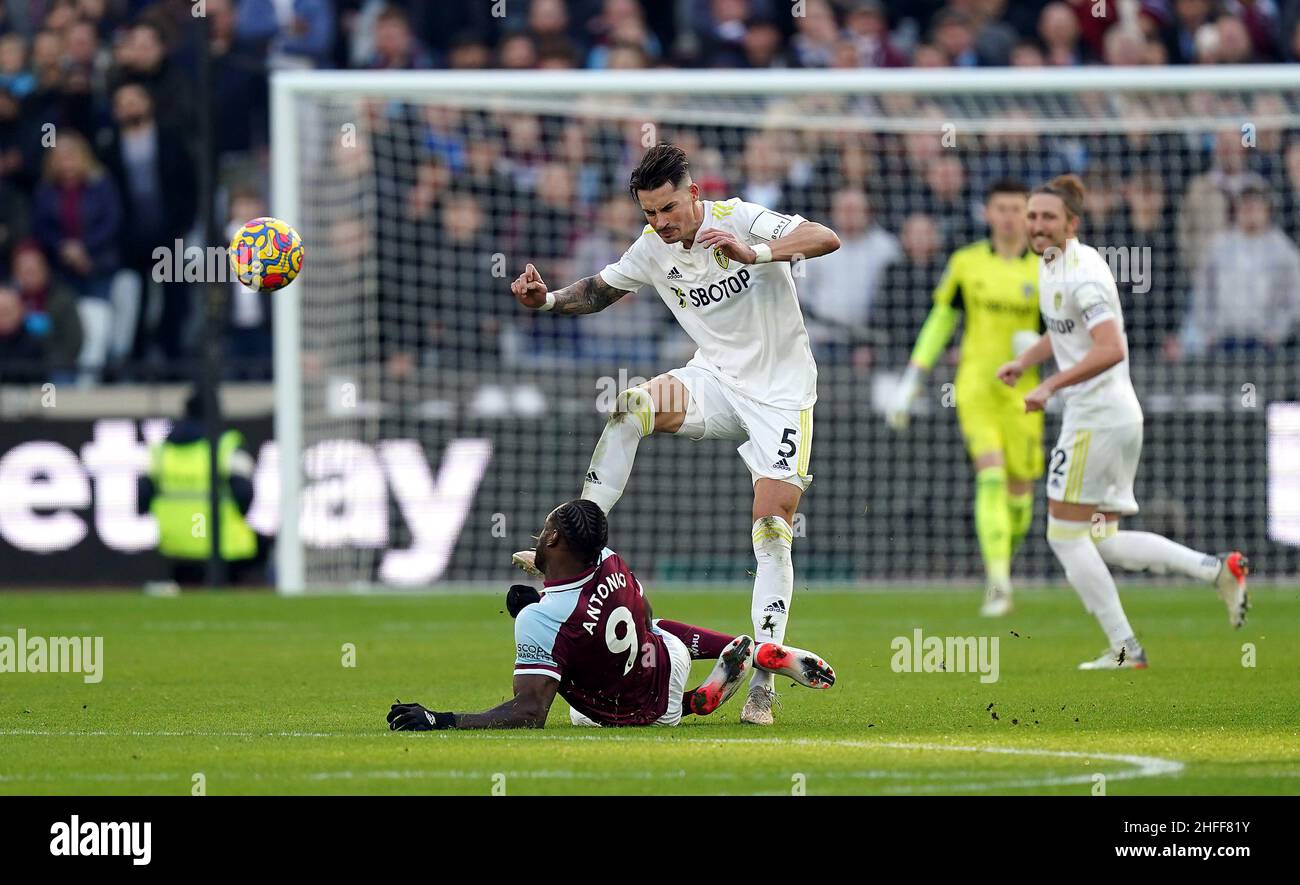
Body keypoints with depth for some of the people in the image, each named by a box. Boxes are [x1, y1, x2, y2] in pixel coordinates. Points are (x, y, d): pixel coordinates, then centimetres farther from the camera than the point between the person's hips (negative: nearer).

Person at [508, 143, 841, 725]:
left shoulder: (738, 220, -17)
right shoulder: (652, 248, -1)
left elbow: (826, 239, -27)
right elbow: (600, 290, 16)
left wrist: (753, 253, -43)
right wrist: (546, 300, -4)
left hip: (781, 393, -4)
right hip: (715, 382, 4)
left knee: (773, 535, -10)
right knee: (634, 405, -27)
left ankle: (763, 682, -7)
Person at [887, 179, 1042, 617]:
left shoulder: (1044, 270, 1)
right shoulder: (966, 262, 5)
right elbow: (940, 320, 14)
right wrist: (911, 381, 10)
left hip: (1021, 385, 1)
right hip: (975, 380, -1)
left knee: (1019, 486, 2)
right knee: (990, 475, -17)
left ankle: (1004, 560, 32)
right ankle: (997, 583, -23)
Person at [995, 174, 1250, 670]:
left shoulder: (1082, 273, -17)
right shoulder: (1051, 264, 13)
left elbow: (1110, 350, -29)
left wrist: (1050, 387, -27)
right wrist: (1022, 363, 18)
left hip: (1097, 417, -10)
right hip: (1121, 417, 10)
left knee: (1065, 533, -4)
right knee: (1103, 541, 11)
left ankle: (1124, 648, -2)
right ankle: (1218, 570, 8)